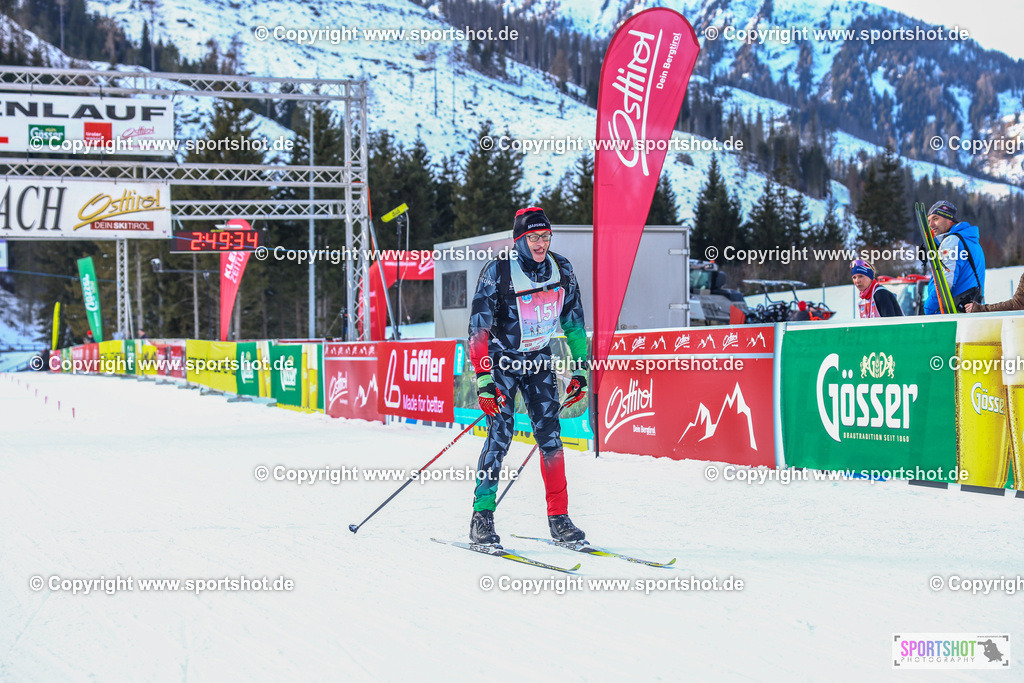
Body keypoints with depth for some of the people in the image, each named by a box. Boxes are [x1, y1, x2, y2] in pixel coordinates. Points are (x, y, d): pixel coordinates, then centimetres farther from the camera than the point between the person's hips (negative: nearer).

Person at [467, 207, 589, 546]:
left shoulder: (561, 269, -6)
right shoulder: (497, 271, -20)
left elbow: (574, 322, 6)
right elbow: (478, 329, -21)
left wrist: (580, 370, 3)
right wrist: (483, 380, -28)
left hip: (539, 359, 4)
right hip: (502, 359, -4)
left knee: (550, 434, -3)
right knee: (500, 435, -14)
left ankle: (559, 519, 2)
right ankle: (482, 517, -6)